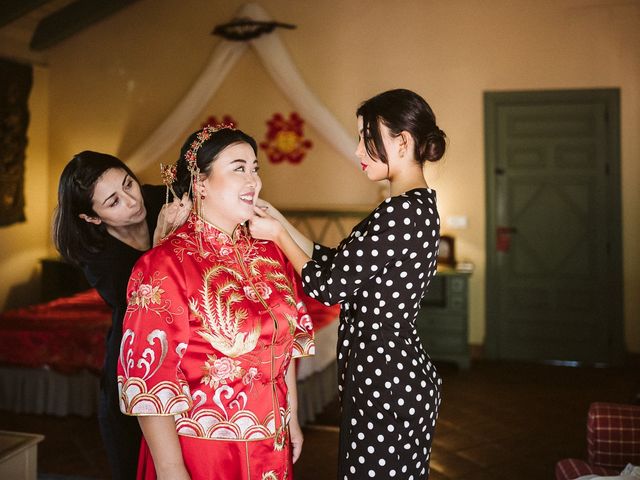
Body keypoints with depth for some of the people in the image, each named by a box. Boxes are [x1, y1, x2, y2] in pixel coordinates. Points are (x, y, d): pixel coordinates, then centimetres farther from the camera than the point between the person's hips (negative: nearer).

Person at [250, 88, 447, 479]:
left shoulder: (402, 213, -22)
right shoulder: (418, 206, 10)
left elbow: (329, 286, -17)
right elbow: (337, 261, 12)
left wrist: (278, 236, -4)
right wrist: (279, 223, 8)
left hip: (385, 381, -10)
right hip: (400, 372, 10)